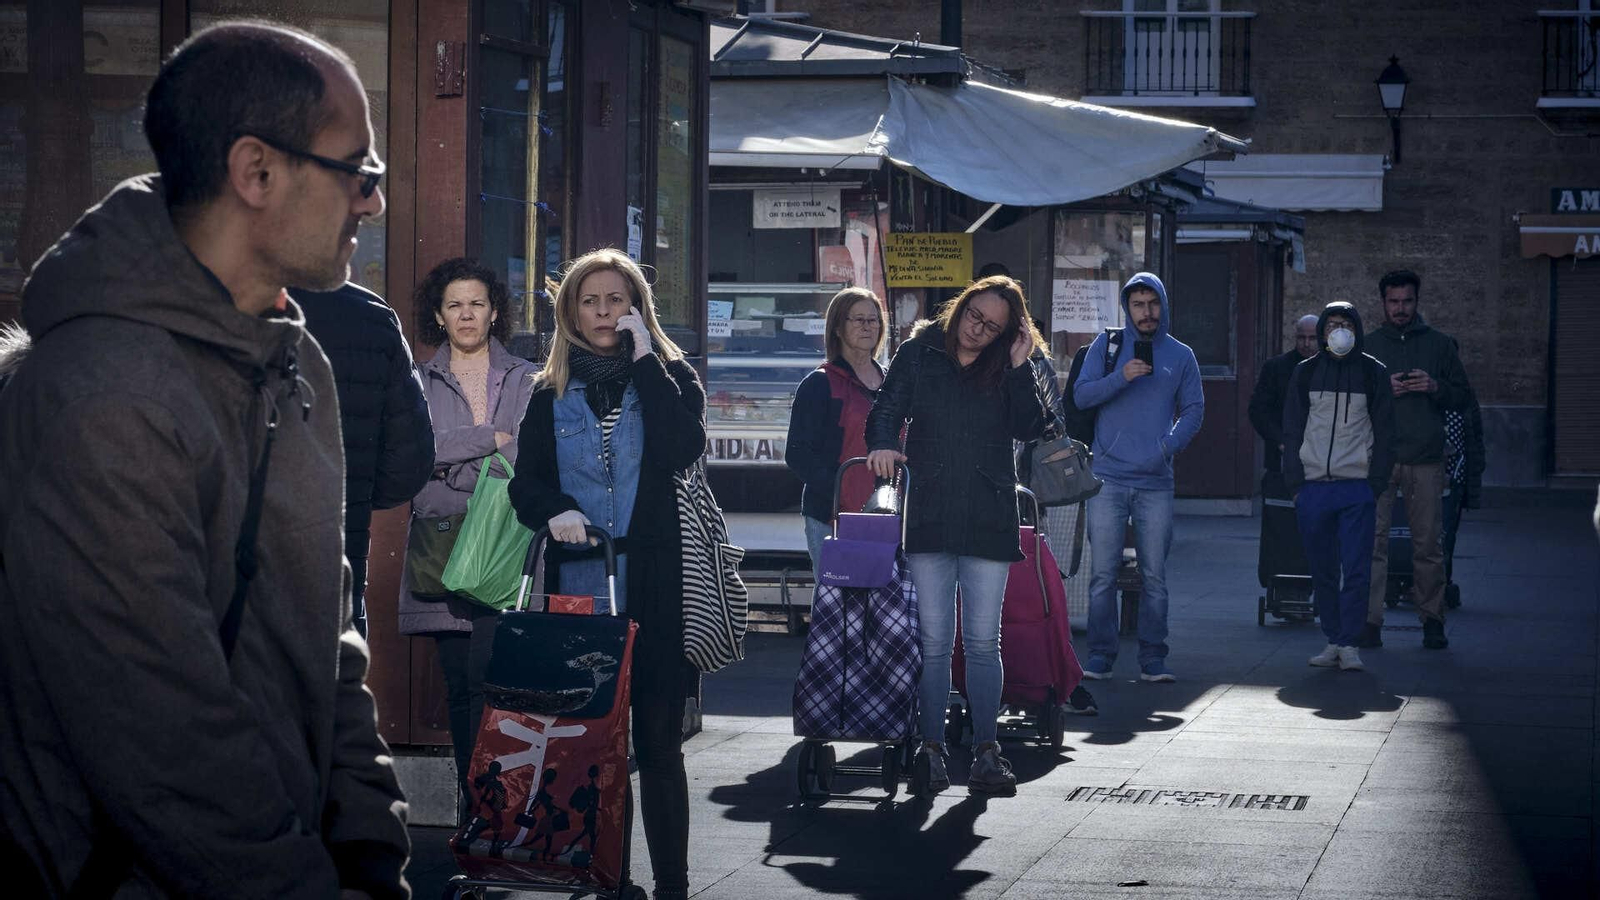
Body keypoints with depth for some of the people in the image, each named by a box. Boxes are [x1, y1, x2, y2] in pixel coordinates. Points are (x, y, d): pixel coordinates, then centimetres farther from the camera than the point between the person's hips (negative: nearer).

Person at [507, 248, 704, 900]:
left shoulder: (670, 376, 7)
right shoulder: (552, 392, 13)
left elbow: (685, 450, -12)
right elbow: (526, 482, 11)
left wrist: (645, 359, -9)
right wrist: (554, 511, -11)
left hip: (654, 590, -2)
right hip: (578, 587, 2)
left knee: (658, 741, -1)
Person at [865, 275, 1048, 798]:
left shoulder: (1010, 367, 7)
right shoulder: (918, 354, 6)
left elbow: (1029, 430, -3)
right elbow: (888, 410, -1)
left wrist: (1019, 367, -9)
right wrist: (883, 443, -21)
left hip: (988, 520, 1)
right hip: (928, 516, -1)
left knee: (983, 641, 4)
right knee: (934, 641, 0)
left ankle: (986, 751, 9)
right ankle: (931, 750, 6)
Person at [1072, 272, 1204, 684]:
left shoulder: (1180, 355, 10)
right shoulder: (1107, 345, 7)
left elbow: (1194, 409, 9)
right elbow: (1081, 395, 0)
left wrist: (1168, 446, -7)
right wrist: (1121, 377, -15)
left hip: (1156, 481, 1)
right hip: (1109, 477, -1)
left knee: (1155, 576, 2)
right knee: (1104, 574, -2)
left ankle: (1153, 660, 7)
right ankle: (1100, 657, 4)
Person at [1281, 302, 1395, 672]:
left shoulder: (1373, 373, 5)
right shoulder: (1305, 373, 10)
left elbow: (1384, 433, 5)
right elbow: (1292, 431, 10)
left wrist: (1376, 485, -3)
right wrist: (1295, 484, 2)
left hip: (1357, 488, -2)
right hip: (1313, 487, 2)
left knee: (1356, 569, -8)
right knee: (1322, 570, 5)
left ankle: (1349, 643, -4)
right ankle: (1333, 640, 12)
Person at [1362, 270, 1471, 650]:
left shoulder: (1439, 345, 12)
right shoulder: (1368, 346, 11)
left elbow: (1464, 397, 12)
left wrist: (1435, 387, -7)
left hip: (1426, 460, 0)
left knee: (1428, 544, 2)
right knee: (1373, 540, -7)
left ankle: (1432, 620, 10)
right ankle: (1369, 619, -6)